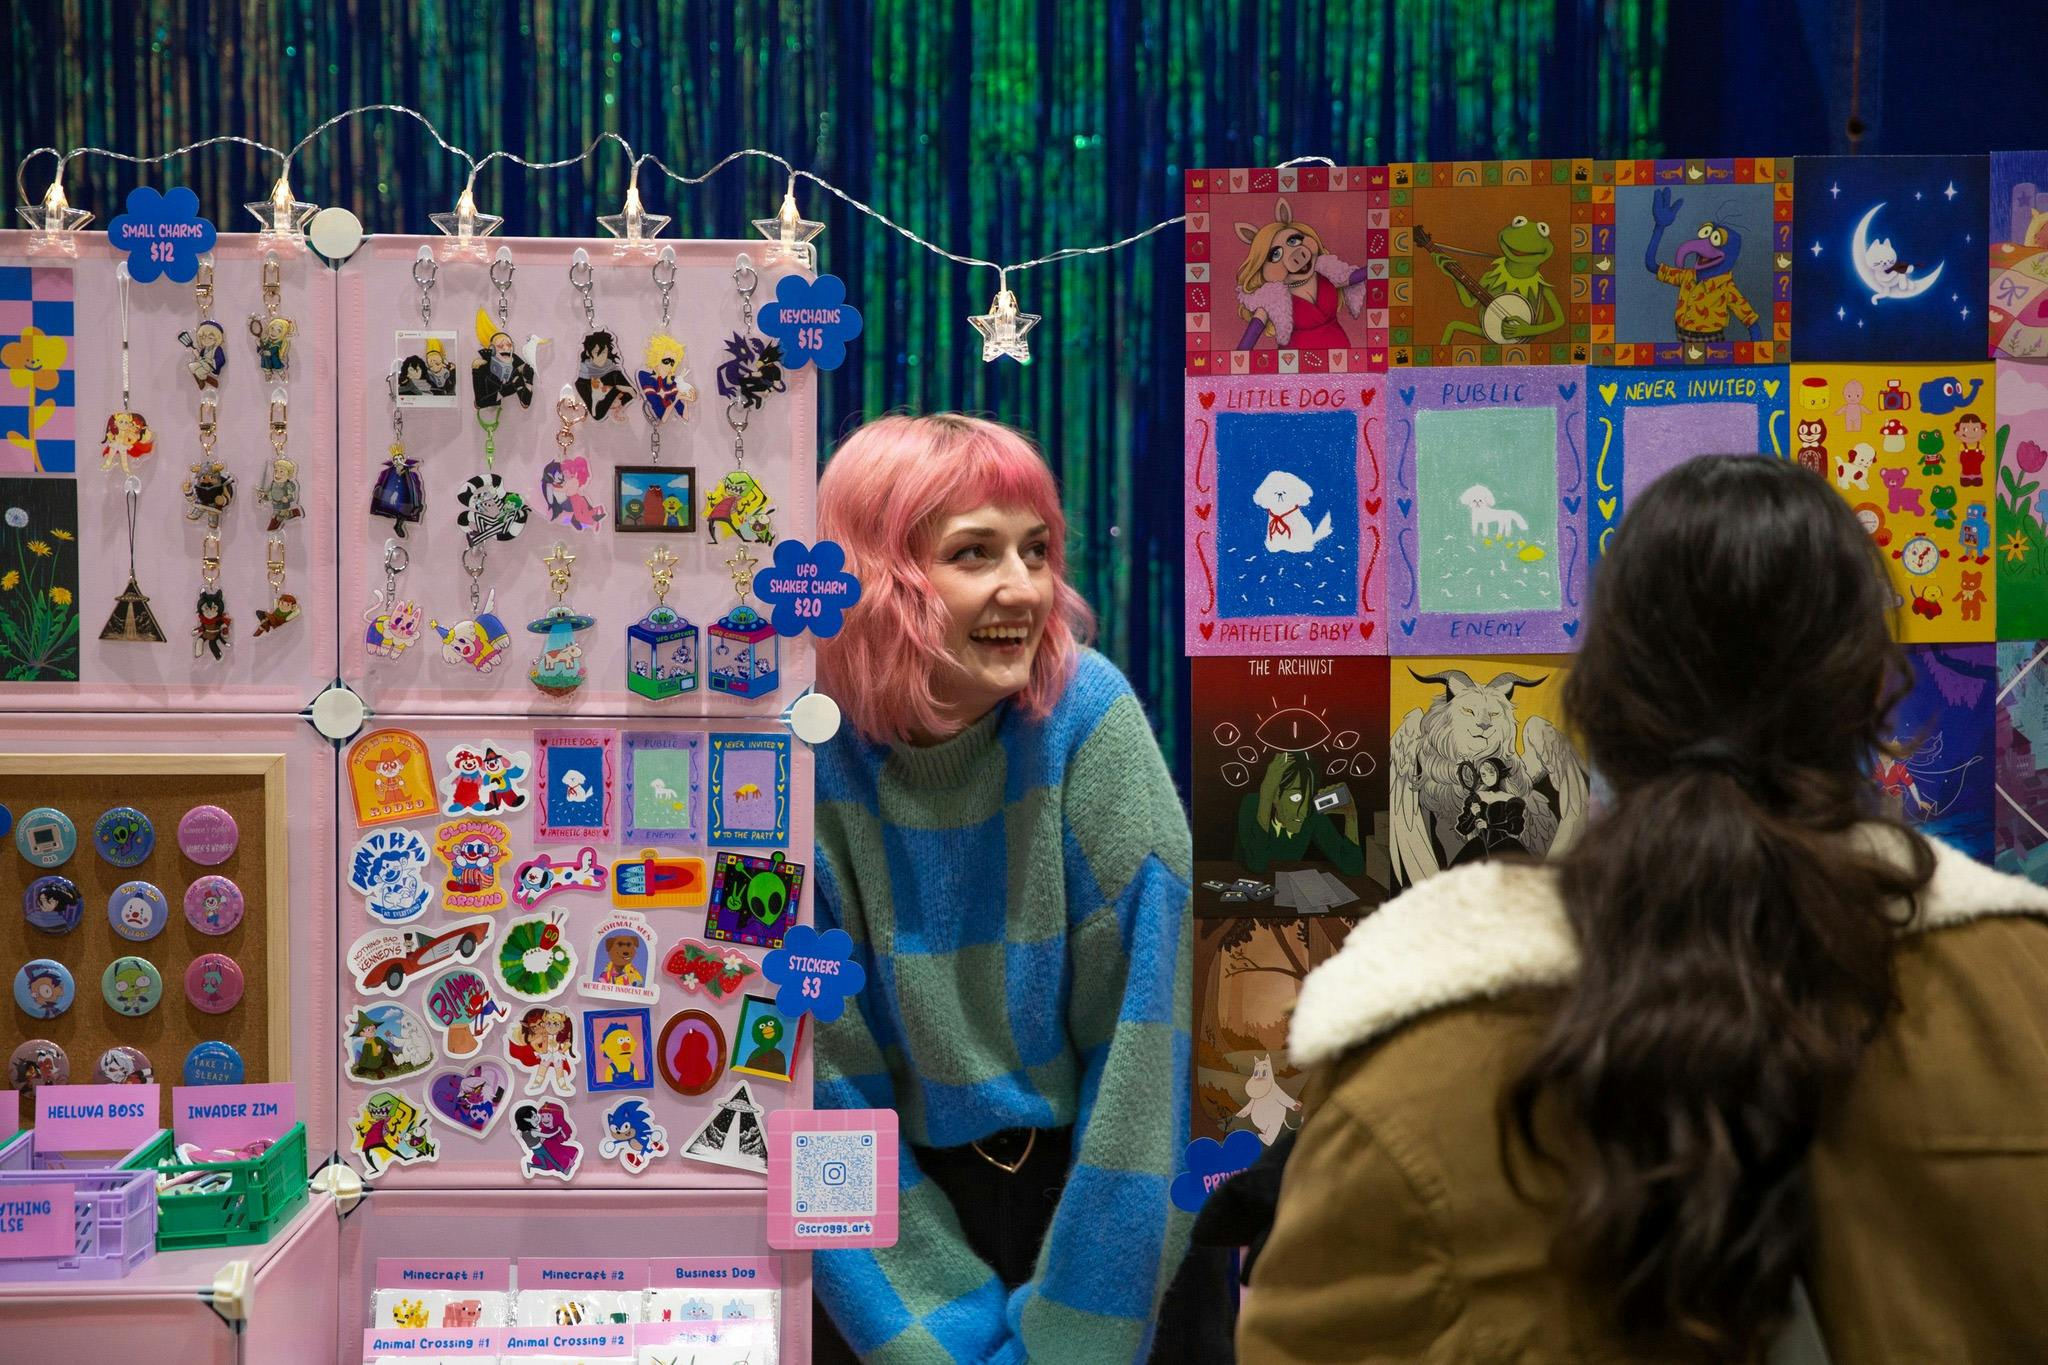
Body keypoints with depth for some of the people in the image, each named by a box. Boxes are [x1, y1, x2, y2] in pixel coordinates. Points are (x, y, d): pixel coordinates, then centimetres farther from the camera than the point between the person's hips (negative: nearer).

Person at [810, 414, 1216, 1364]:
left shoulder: (1087, 719, -17)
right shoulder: (823, 757, -15)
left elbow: (1142, 1041, -16)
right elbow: (831, 1076, -11)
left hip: (1098, 1198, 0)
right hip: (909, 1200, 0)